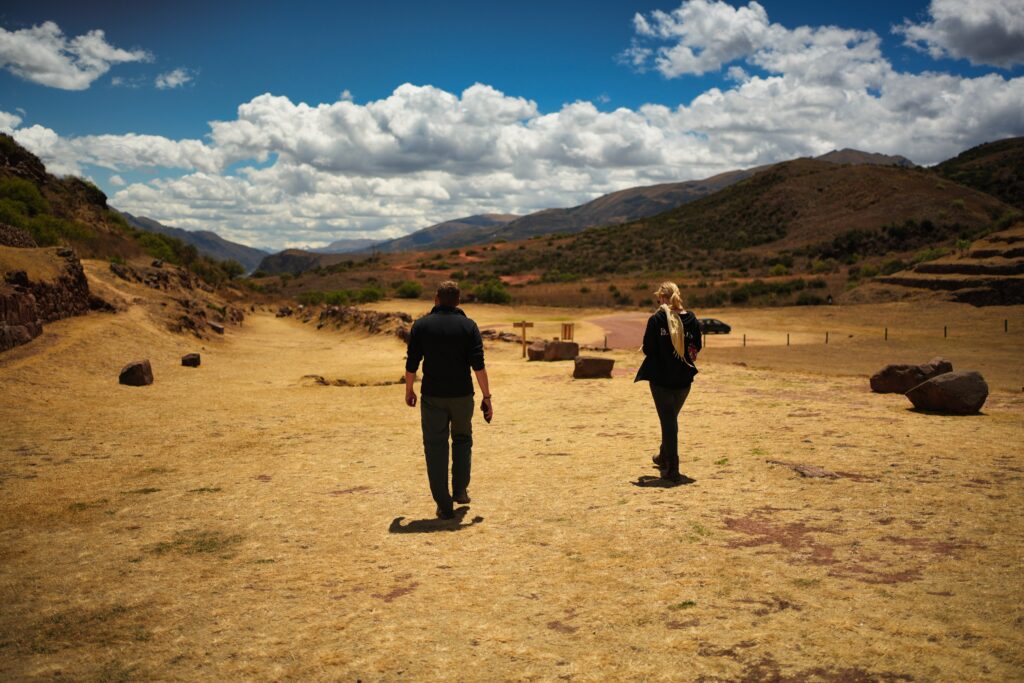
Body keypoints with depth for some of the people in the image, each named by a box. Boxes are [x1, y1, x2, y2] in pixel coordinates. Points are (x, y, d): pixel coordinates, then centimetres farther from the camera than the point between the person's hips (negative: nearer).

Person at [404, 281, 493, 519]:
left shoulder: (421, 325, -1)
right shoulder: (468, 326, -2)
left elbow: (411, 364, -1)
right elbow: (478, 365, -9)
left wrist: (409, 390, 14)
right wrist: (486, 396, -4)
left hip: (432, 396, -1)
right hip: (462, 395, 1)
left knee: (436, 447, 6)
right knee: (462, 439, 24)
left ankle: (444, 505, 6)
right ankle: (460, 490, 24)